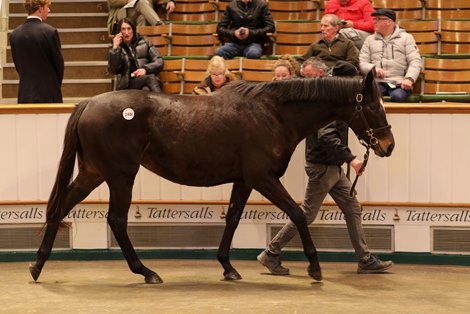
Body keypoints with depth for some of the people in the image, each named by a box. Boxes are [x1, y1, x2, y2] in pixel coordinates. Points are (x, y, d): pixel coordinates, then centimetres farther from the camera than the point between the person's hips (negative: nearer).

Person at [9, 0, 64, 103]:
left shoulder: (14, 34, 4)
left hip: (24, 95, 5)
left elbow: (17, 65, 10)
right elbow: (59, 63, -3)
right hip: (48, 94, -5)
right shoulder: (50, 32, -11)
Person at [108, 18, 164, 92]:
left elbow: (159, 62, 8)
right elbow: (113, 70, -1)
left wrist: (145, 69, -12)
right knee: (150, 78, -35)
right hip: (128, 84, -2)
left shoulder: (145, 44, 16)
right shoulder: (117, 49, 15)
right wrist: (115, 48, -6)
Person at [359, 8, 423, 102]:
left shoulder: (406, 37, 15)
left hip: (399, 83, -1)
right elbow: (362, 62, 14)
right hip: (377, 82, 1)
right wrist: (373, 69, -9)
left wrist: (409, 79, -15)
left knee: (397, 96, -37)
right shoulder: (370, 39, 22)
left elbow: (415, 61, 4)